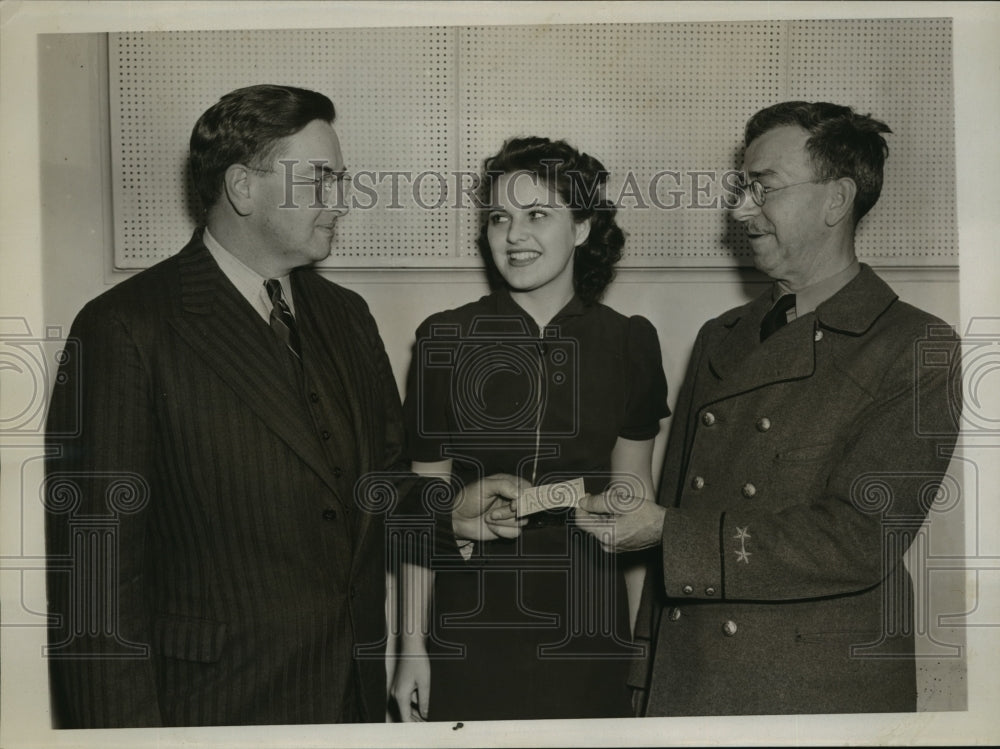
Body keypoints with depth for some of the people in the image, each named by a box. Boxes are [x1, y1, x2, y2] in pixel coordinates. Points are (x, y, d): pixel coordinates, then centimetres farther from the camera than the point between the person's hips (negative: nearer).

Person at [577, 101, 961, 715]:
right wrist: (650, 678, 7)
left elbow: (860, 539, -17)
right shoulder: (719, 340, 10)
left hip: (824, 692, -4)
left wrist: (667, 532, -17)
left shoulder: (919, 349, -8)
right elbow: (675, 504, 10)